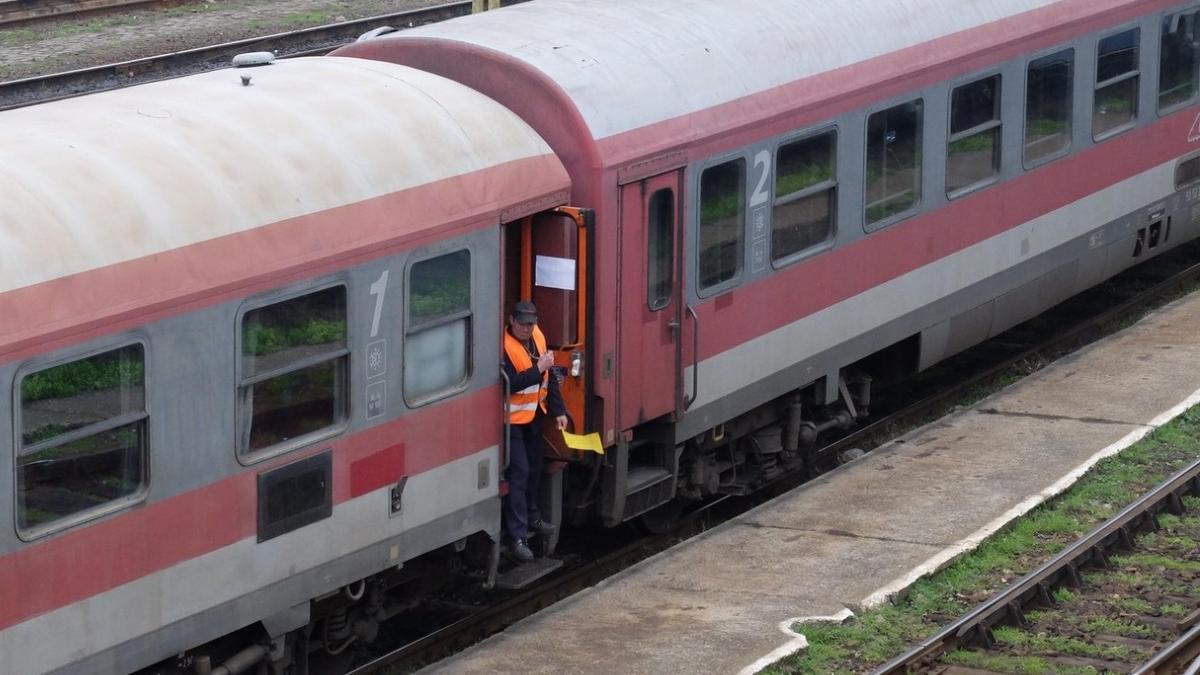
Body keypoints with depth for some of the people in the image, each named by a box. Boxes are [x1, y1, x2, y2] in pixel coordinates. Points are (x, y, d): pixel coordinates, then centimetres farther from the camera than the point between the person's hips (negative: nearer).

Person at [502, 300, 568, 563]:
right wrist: (537, 369, -30)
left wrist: (558, 410, 9)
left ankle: (531, 517, 41)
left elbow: (549, 377, 11)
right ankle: (517, 536, -9)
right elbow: (509, 383, -30)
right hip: (512, 419, -8)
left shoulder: (537, 337, 3)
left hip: (534, 415, 8)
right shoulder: (504, 346, -21)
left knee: (534, 468, 21)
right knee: (518, 472, -10)